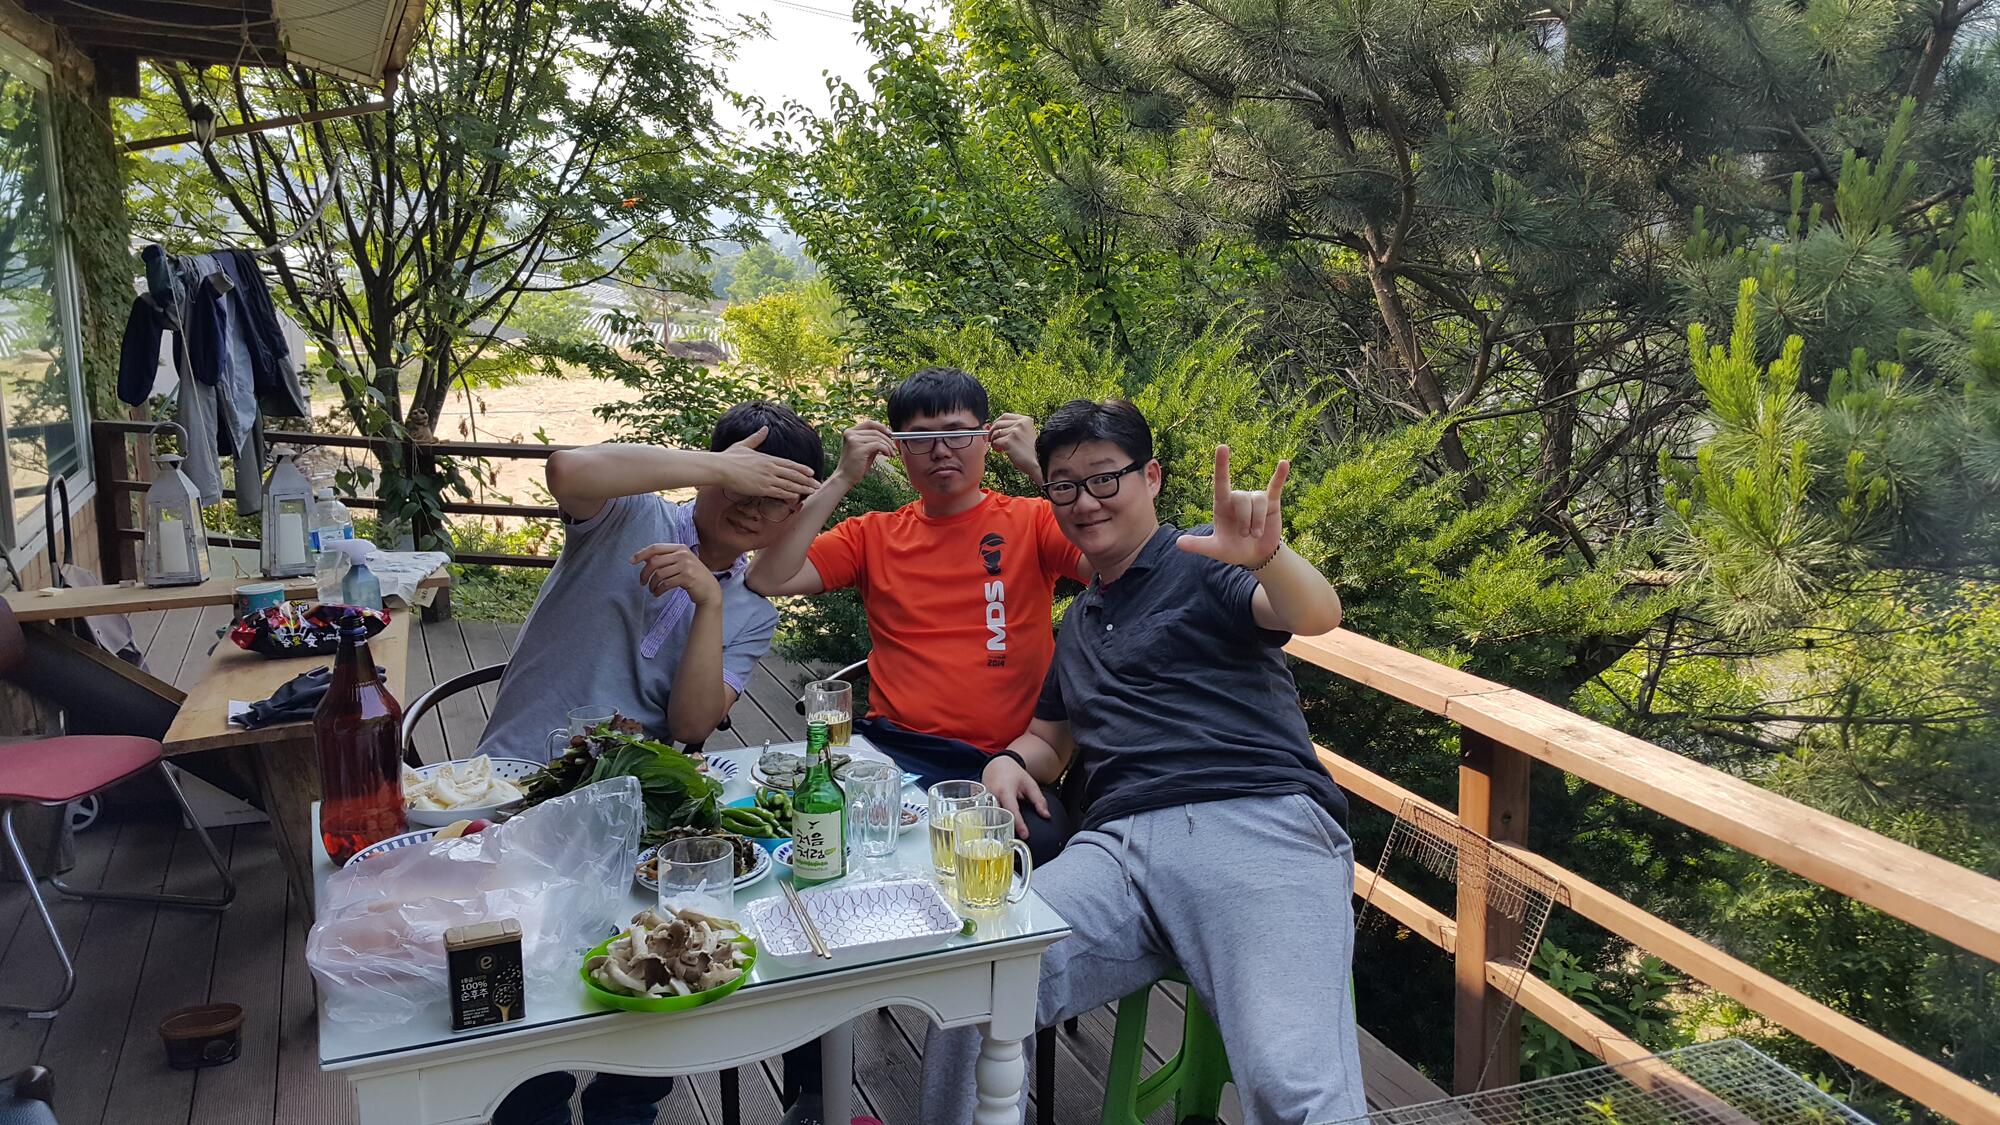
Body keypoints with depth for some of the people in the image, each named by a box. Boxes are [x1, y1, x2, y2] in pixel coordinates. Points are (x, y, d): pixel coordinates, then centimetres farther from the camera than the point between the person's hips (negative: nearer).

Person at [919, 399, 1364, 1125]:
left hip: (1259, 823, -5)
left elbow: (1315, 615, -10)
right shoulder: (1079, 619, 28)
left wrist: (1267, 557, -33)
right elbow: (1050, 739, 38)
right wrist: (1010, 762, 14)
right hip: (1118, 844, 5)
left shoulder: (1202, 563, 9)